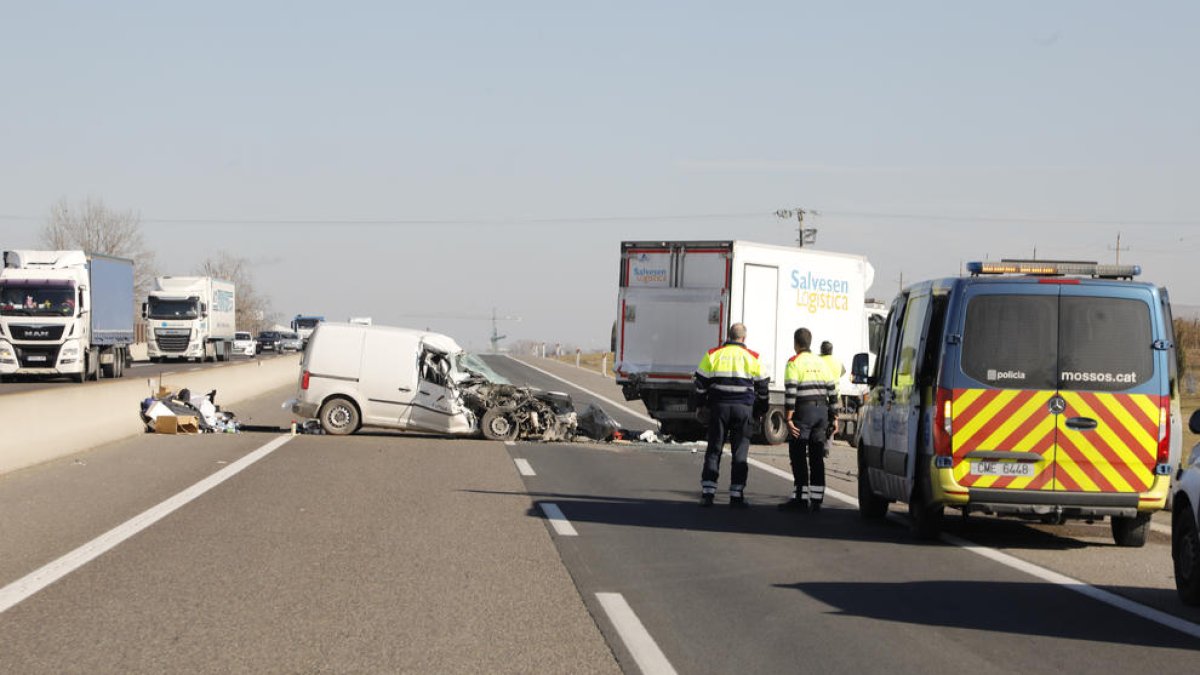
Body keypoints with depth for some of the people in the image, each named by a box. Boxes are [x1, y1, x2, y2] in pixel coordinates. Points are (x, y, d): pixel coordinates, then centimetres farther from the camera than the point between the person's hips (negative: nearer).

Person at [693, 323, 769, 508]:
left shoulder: (713, 355, 3)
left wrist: (701, 405, 18)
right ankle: (736, 495, 1)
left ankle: (707, 493, 0)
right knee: (740, 452, 4)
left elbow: (701, 383, 6)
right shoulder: (752, 358, 2)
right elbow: (761, 387, 7)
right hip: (743, 409, -1)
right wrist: (761, 409, 19)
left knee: (714, 450, 6)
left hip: (719, 407, 1)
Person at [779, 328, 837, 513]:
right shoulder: (820, 362, 13)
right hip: (821, 411, 6)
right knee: (817, 457, 9)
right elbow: (832, 390, 14)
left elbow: (790, 393, -15)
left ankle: (801, 498, -7)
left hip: (803, 411, -6)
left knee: (798, 456, -3)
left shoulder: (794, 363, -7)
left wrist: (789, 419, -15)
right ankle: (816, 499, 9)